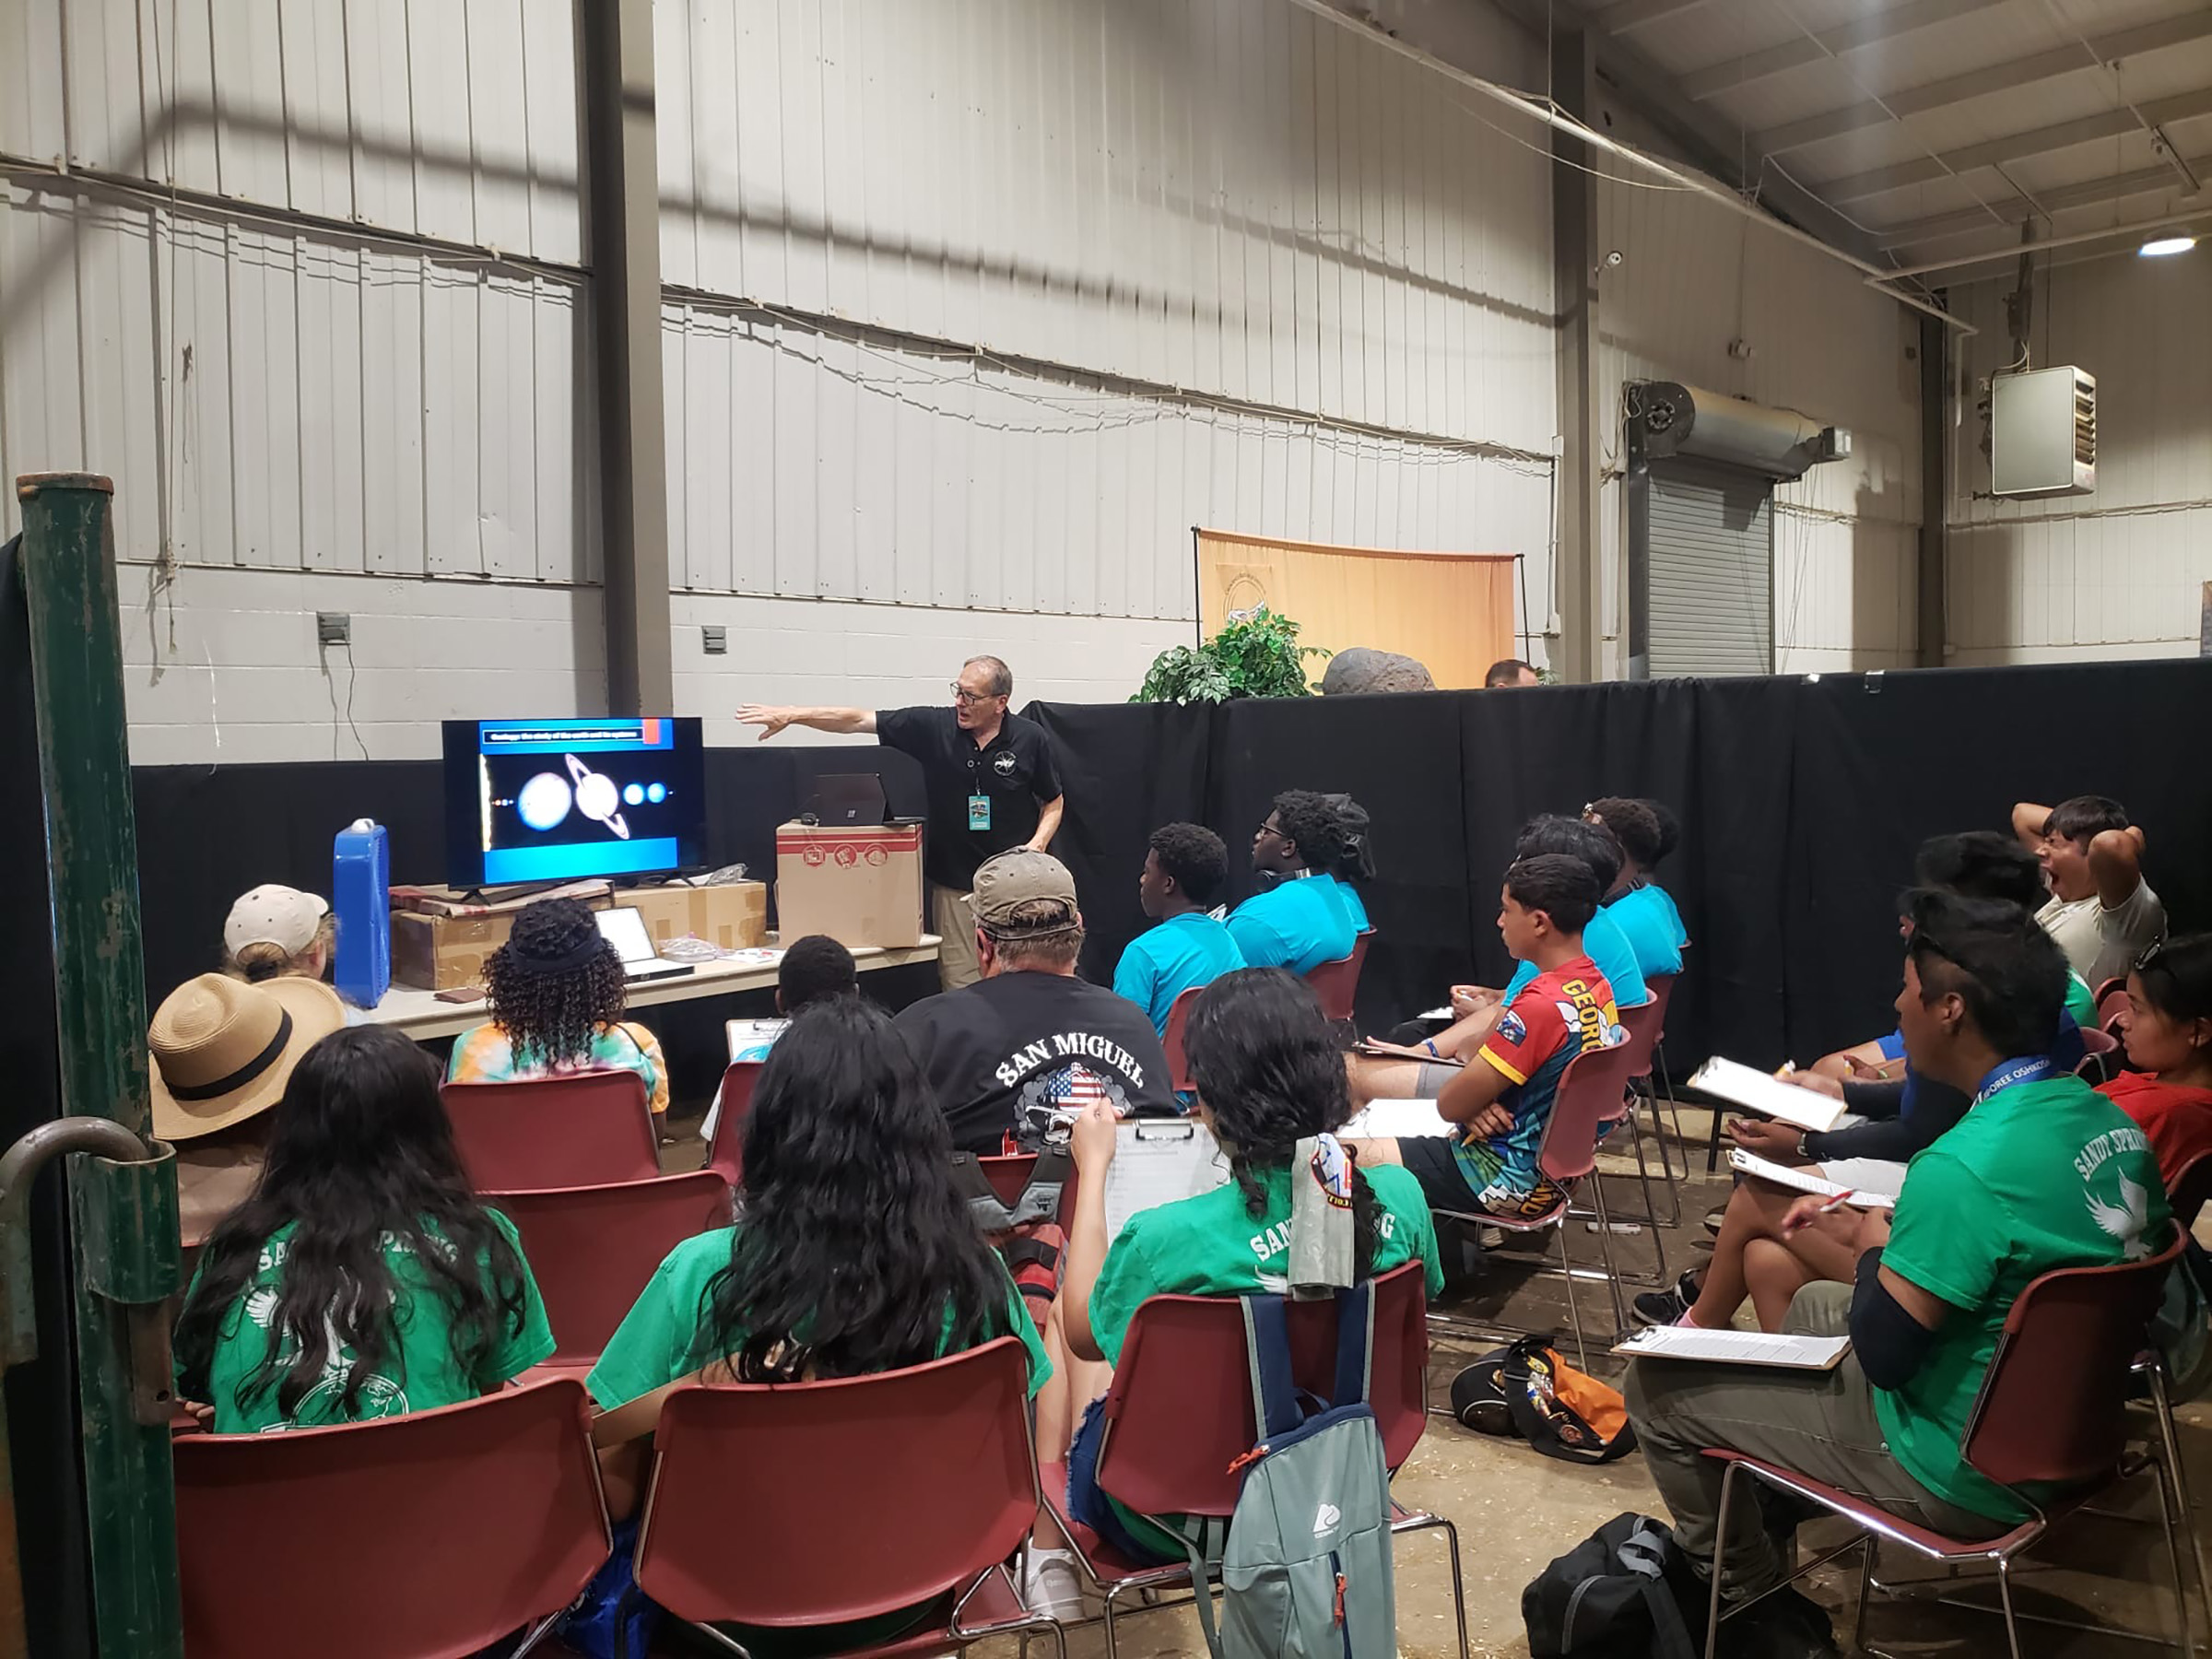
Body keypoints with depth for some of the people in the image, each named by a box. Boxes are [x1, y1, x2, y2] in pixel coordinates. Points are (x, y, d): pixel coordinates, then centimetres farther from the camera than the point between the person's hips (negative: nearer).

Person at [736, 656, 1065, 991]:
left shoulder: (1030, 739, -4)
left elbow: (1053, 803, 8)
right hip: (953, 885, 1)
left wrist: (1037, 844, -10)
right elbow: (857, 720, -4)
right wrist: (791, 715, -12)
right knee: (960, 991, 2)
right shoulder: (933, 726, -3)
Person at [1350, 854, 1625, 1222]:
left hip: (1509, 1179, -10)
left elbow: (1450, 1104, -20)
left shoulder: (1543, 1004, -28)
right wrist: (1475, 1103, -8)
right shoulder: (1595, 984, 2)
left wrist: (1472, 1108, 1)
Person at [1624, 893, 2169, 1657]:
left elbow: (1882, 1353, -23)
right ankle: (1779, 1526, 42)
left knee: (1655, 1384, 1)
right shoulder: (2106, 1117, -4)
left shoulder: (1967, 1164, -32)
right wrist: (1896, 1237, 6)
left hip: (1960, 1469, -9)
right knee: (1811, 1303, 31)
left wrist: (1873, 1248, -6)